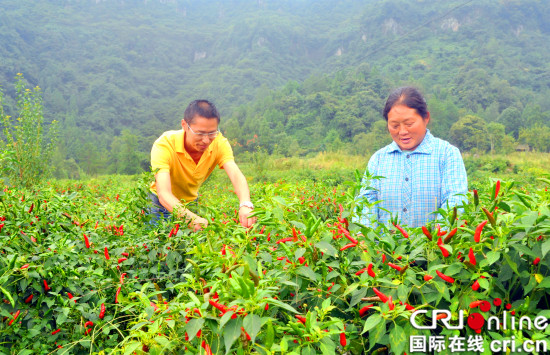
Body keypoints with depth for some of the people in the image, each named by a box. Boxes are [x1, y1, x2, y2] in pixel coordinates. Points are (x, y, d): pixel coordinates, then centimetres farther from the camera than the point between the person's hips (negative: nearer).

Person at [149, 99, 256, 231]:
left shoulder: (219, 143, -22)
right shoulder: (164, 145, -33)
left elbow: (236, 175, -35)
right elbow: (163, 193, -44)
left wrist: (245, 205, -57)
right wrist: (192, 218, -63)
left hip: (192, 201, 3)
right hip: (164, 204, -3)